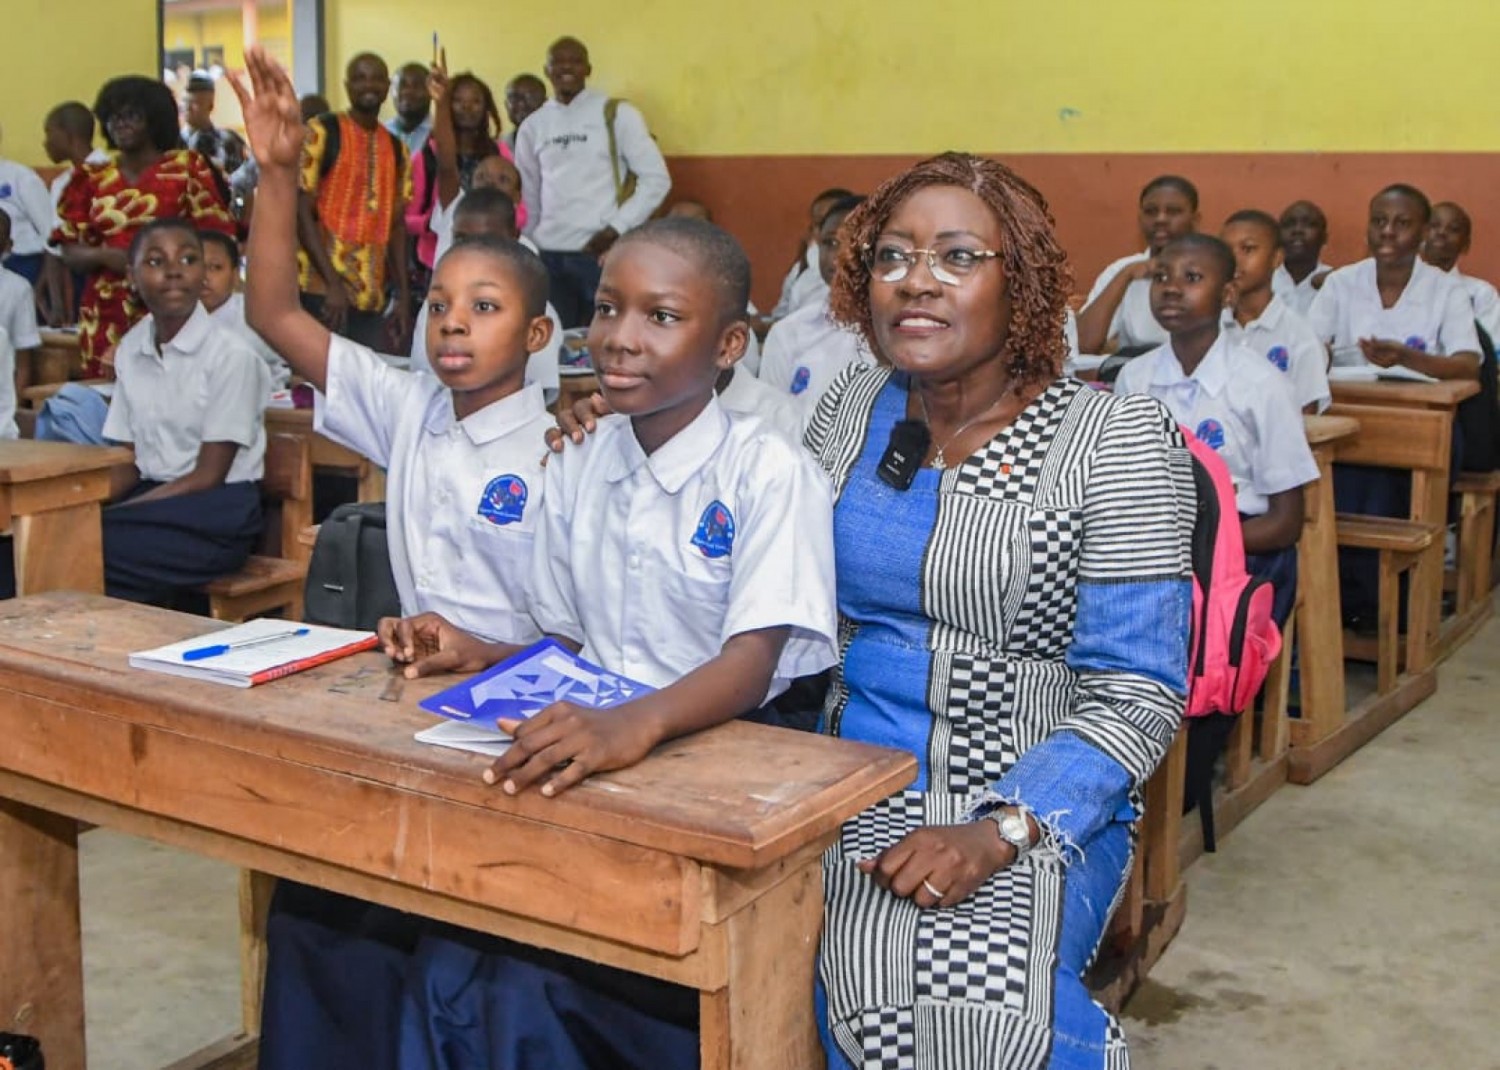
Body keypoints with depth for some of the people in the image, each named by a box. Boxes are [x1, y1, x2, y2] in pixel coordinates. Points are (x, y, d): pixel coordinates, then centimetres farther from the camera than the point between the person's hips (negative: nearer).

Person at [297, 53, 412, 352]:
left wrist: (403, 296, 7)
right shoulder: (321, 132, -3)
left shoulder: (397, 149, 14)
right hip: (321, 290, -5)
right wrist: (333, 284, -15)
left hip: (372, 296, 5)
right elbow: (302, 212, -7)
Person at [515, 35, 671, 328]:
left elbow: (656, 179, -3)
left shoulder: (616, 114, 0)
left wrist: (615, 230, -9)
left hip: (603, 253, -4)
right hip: (548, 255, 4)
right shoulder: (533, 125, 12)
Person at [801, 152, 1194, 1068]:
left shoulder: (1118, 443, -7)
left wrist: (998, 836, -22)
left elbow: (1135, 698, -10)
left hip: (1038, 808, -3)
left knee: (979, 993, -30)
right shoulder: (849, 409, 7)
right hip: (853, 786, 4)